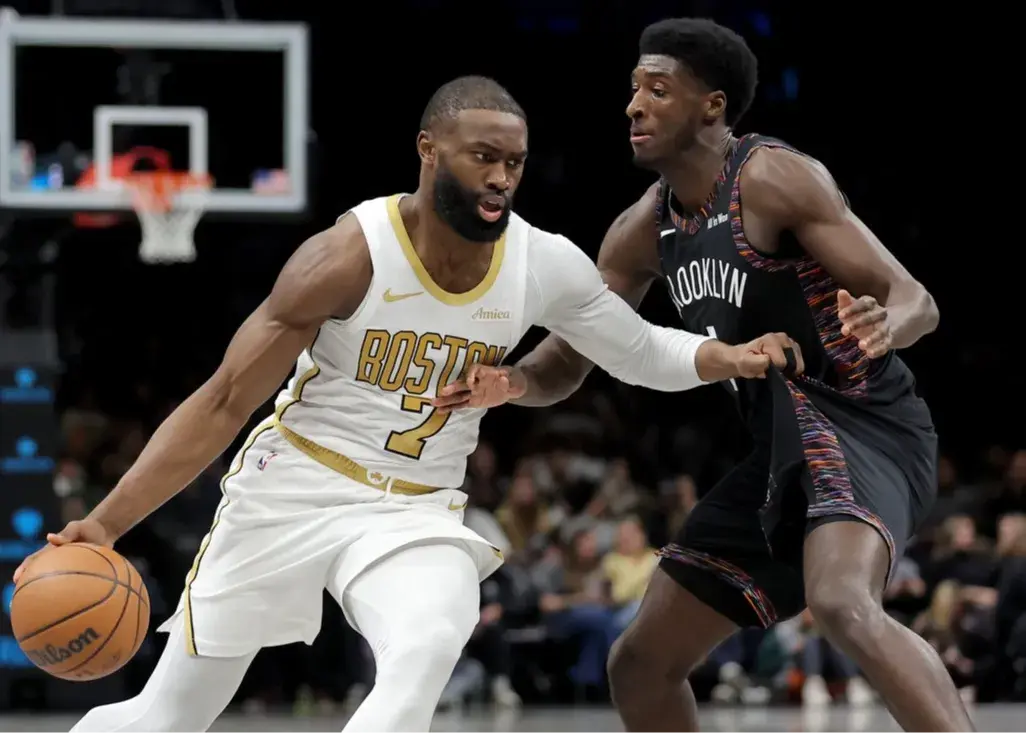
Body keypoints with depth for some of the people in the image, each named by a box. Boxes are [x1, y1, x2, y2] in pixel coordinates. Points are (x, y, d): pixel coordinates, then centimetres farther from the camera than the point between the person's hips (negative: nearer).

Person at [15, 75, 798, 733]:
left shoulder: (547, 266, -8)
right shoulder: (350, 257, -20)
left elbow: (643, 353, 9)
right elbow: (224, 403, -17)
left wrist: (730, 358, -14)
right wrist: (106, 523, -24)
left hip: (416, 512, 2)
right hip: (291, 491, -2)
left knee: (429, 650, -32)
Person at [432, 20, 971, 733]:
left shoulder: (773, 179, -14)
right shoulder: (644, 232, 9)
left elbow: (914, 300, -17)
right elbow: (565, 363, 13)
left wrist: (884, 324, -42)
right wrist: (513, 383, -11)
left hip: (857, 425, -9)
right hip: (784, 447, 9)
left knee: (843, 604, -38)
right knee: (640, 665, 10)